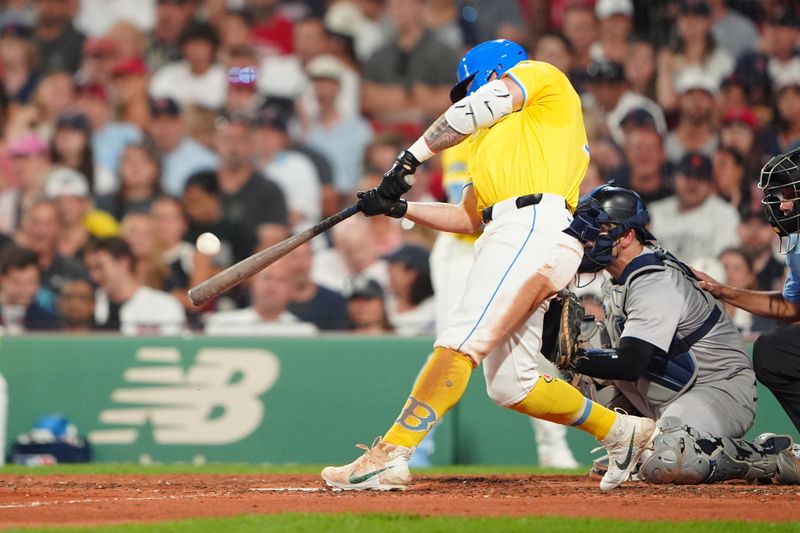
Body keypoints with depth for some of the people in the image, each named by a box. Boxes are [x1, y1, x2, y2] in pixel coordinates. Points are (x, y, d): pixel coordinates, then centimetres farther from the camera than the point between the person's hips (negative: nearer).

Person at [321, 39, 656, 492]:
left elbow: (473, 112, -5)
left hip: (536, 229, -10)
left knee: (460, 344, -20)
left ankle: (391, 455, -31)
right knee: (509, 385, 6)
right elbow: (469, 218, 32)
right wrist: (400, 208, 23)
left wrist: (410, 158, -9)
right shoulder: (493, 140, 36)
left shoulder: (539, 75, 12)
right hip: (511, 236, 10)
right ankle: (623, 433, 16)